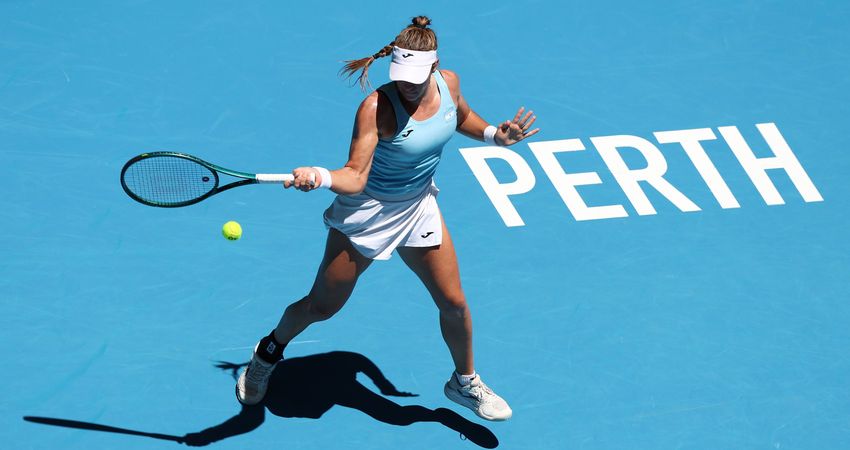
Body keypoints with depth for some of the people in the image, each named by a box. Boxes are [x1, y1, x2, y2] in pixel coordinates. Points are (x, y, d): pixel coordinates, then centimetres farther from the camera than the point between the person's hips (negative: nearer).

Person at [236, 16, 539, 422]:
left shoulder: (449, 83, -12)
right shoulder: (377, 107, -30)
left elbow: (462, 118, 14)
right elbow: (356, 177, -33)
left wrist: (493, 134, -3)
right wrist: (319, 177, -52)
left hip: (418, 208, 5)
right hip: (368, 211, -5)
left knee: (453, 302, 6)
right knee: (321, 305, 6)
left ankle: (465, 382, 32)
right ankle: (270, 351, 37)